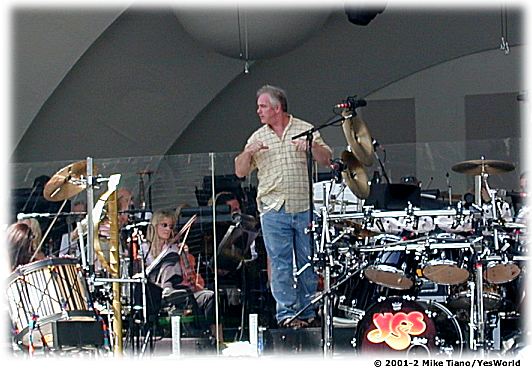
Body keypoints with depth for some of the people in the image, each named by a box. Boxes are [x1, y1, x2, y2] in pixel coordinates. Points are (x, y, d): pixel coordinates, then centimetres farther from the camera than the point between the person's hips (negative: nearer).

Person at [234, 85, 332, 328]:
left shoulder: (306, 130, 8)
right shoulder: (257, 138, 12)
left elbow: (326, 160, 4)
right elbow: (240, 172, 10)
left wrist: (313, 146, -15)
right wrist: (248, 152, -8)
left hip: (305, 208, -1)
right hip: (273, 210, 1)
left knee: (308, 263, 3)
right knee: (280, 263, -4)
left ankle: (308, 312, 11)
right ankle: (286, 313, -2)